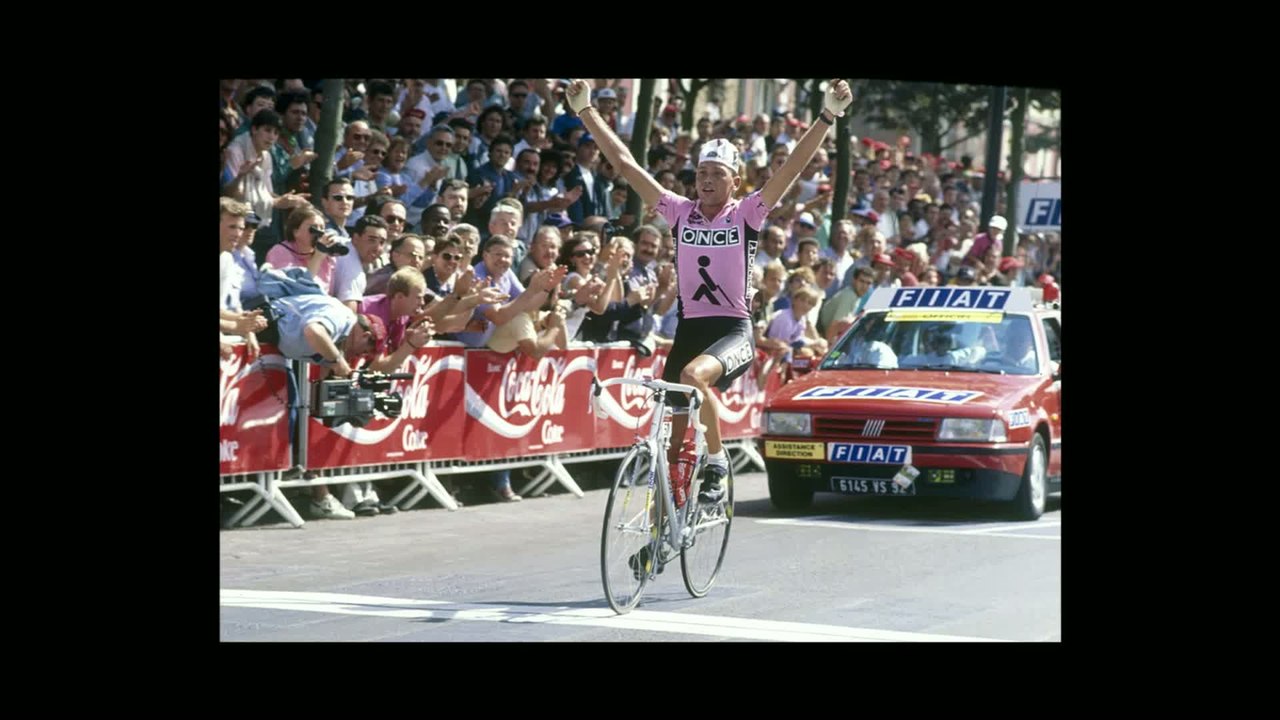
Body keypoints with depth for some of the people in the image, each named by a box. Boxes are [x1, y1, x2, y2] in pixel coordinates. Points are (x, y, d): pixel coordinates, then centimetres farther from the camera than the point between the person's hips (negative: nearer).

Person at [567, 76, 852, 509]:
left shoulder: (746, 214, -2)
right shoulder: (680, 212, 5)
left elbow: (794, 167, -12)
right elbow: (624, 163, 4)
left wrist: (828, 116, -23)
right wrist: (586, 111, 1)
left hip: (734, 331, -4)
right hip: (689, 328, 4)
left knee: (693, 375, -36)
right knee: (673, 440, 4)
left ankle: (718, 462, -18)